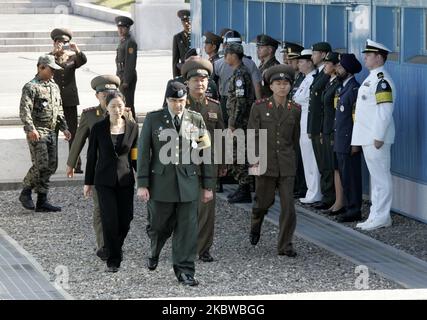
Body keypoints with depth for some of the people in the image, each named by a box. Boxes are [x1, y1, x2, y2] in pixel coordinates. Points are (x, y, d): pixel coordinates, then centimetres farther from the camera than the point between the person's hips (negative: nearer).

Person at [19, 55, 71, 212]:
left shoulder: (54, 87, 17)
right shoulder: (31, 87, -8)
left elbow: (59, 110, 26)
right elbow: (24, 110, -17)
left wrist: (64, 128, 17)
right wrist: (31, 129, -29)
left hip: (51, 132, 8)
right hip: (37, 132, -8)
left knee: (51, 166, 4)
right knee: (41, 164, -14)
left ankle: (42, 201, 9)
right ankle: (25, 193, 5)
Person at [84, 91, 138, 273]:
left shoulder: (132, 127, 1)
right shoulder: (98, 128, -4)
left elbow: (135, 156, 7)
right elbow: (92, 156, 3)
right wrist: (88, 182, 5)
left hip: (125, 180, 2)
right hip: (105, 181, -2)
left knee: (125, 219, 3)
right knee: (110, 219, -8)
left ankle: (116, 247, 32)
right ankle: (113, 259, 5)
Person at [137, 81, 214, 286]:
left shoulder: (196, 120, 5)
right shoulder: (153, 119, 1)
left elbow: (206, 153, 7)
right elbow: (143, 152, 0)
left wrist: (208, 185, 5)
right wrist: (142, 184, -5)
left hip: (188, 183, 1)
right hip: (161, 183, -1)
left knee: (187, 229, 0)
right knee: (159, 225, 9)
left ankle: (184, 270, 8)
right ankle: (154, 252, 40)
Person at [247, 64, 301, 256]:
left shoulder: (295, 110, 4)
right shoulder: (259, 107, -2)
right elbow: (252, 136, -2)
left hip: (287, 165, 1)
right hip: (265, 162, -1)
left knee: (288, 204, -6)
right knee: (264, 201, 8)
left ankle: (285, 245, 1)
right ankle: (255, 226, 42)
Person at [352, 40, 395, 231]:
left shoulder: (381, 80, -16)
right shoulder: (372, 79, 16)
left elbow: (385, 111, -21)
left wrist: (379, 137, -22)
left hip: (376, 138, -10)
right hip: (367, 137, 10)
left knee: (380, 177, -5)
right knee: (376, 177, 13)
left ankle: (381, 218, -2)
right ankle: (377, 215, 18)